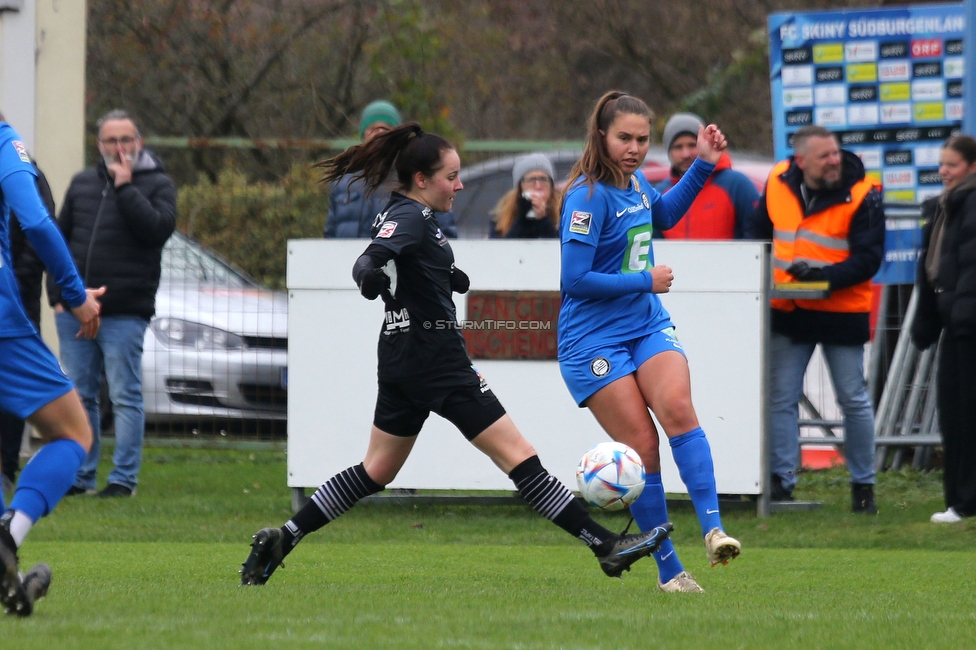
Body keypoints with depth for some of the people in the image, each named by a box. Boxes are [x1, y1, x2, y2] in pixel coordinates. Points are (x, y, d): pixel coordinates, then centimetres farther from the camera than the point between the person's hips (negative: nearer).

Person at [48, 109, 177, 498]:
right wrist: (57, 295, 8)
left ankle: (124, 478, 0)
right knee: (79, 397, 7)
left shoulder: (157, 184, 3)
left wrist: (125, 188, -14)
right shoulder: (82, 184, 15)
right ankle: (81, 476, 13)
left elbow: (158, 228, -16)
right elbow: (59, 240, 17)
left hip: (125, 314, -5)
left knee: (125, 397, -3)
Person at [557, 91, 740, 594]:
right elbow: (576, 279, -20)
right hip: (595, 339, -6)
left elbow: (662, 214, 31)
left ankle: (713, 530, -29)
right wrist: (646, 281, -12)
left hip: (649, 326, 6)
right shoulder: (589, 195, -17)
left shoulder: (635, 182, 6)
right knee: (641, 447, -10)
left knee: (677, 407, -22)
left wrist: (703, 165, 21)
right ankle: (669, 571, -1)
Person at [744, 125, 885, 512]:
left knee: (854, 400, 3)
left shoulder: (861, 195, -12)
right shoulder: (779, 183, 0)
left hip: (842, 311, -3)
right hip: (788, 310, 4)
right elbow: (757, 233, 16)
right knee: (780, 397, 2)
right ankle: (781, 480, 7)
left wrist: (823, 276, -27)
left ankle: (863, 484, 14)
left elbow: (868, 259, -15)